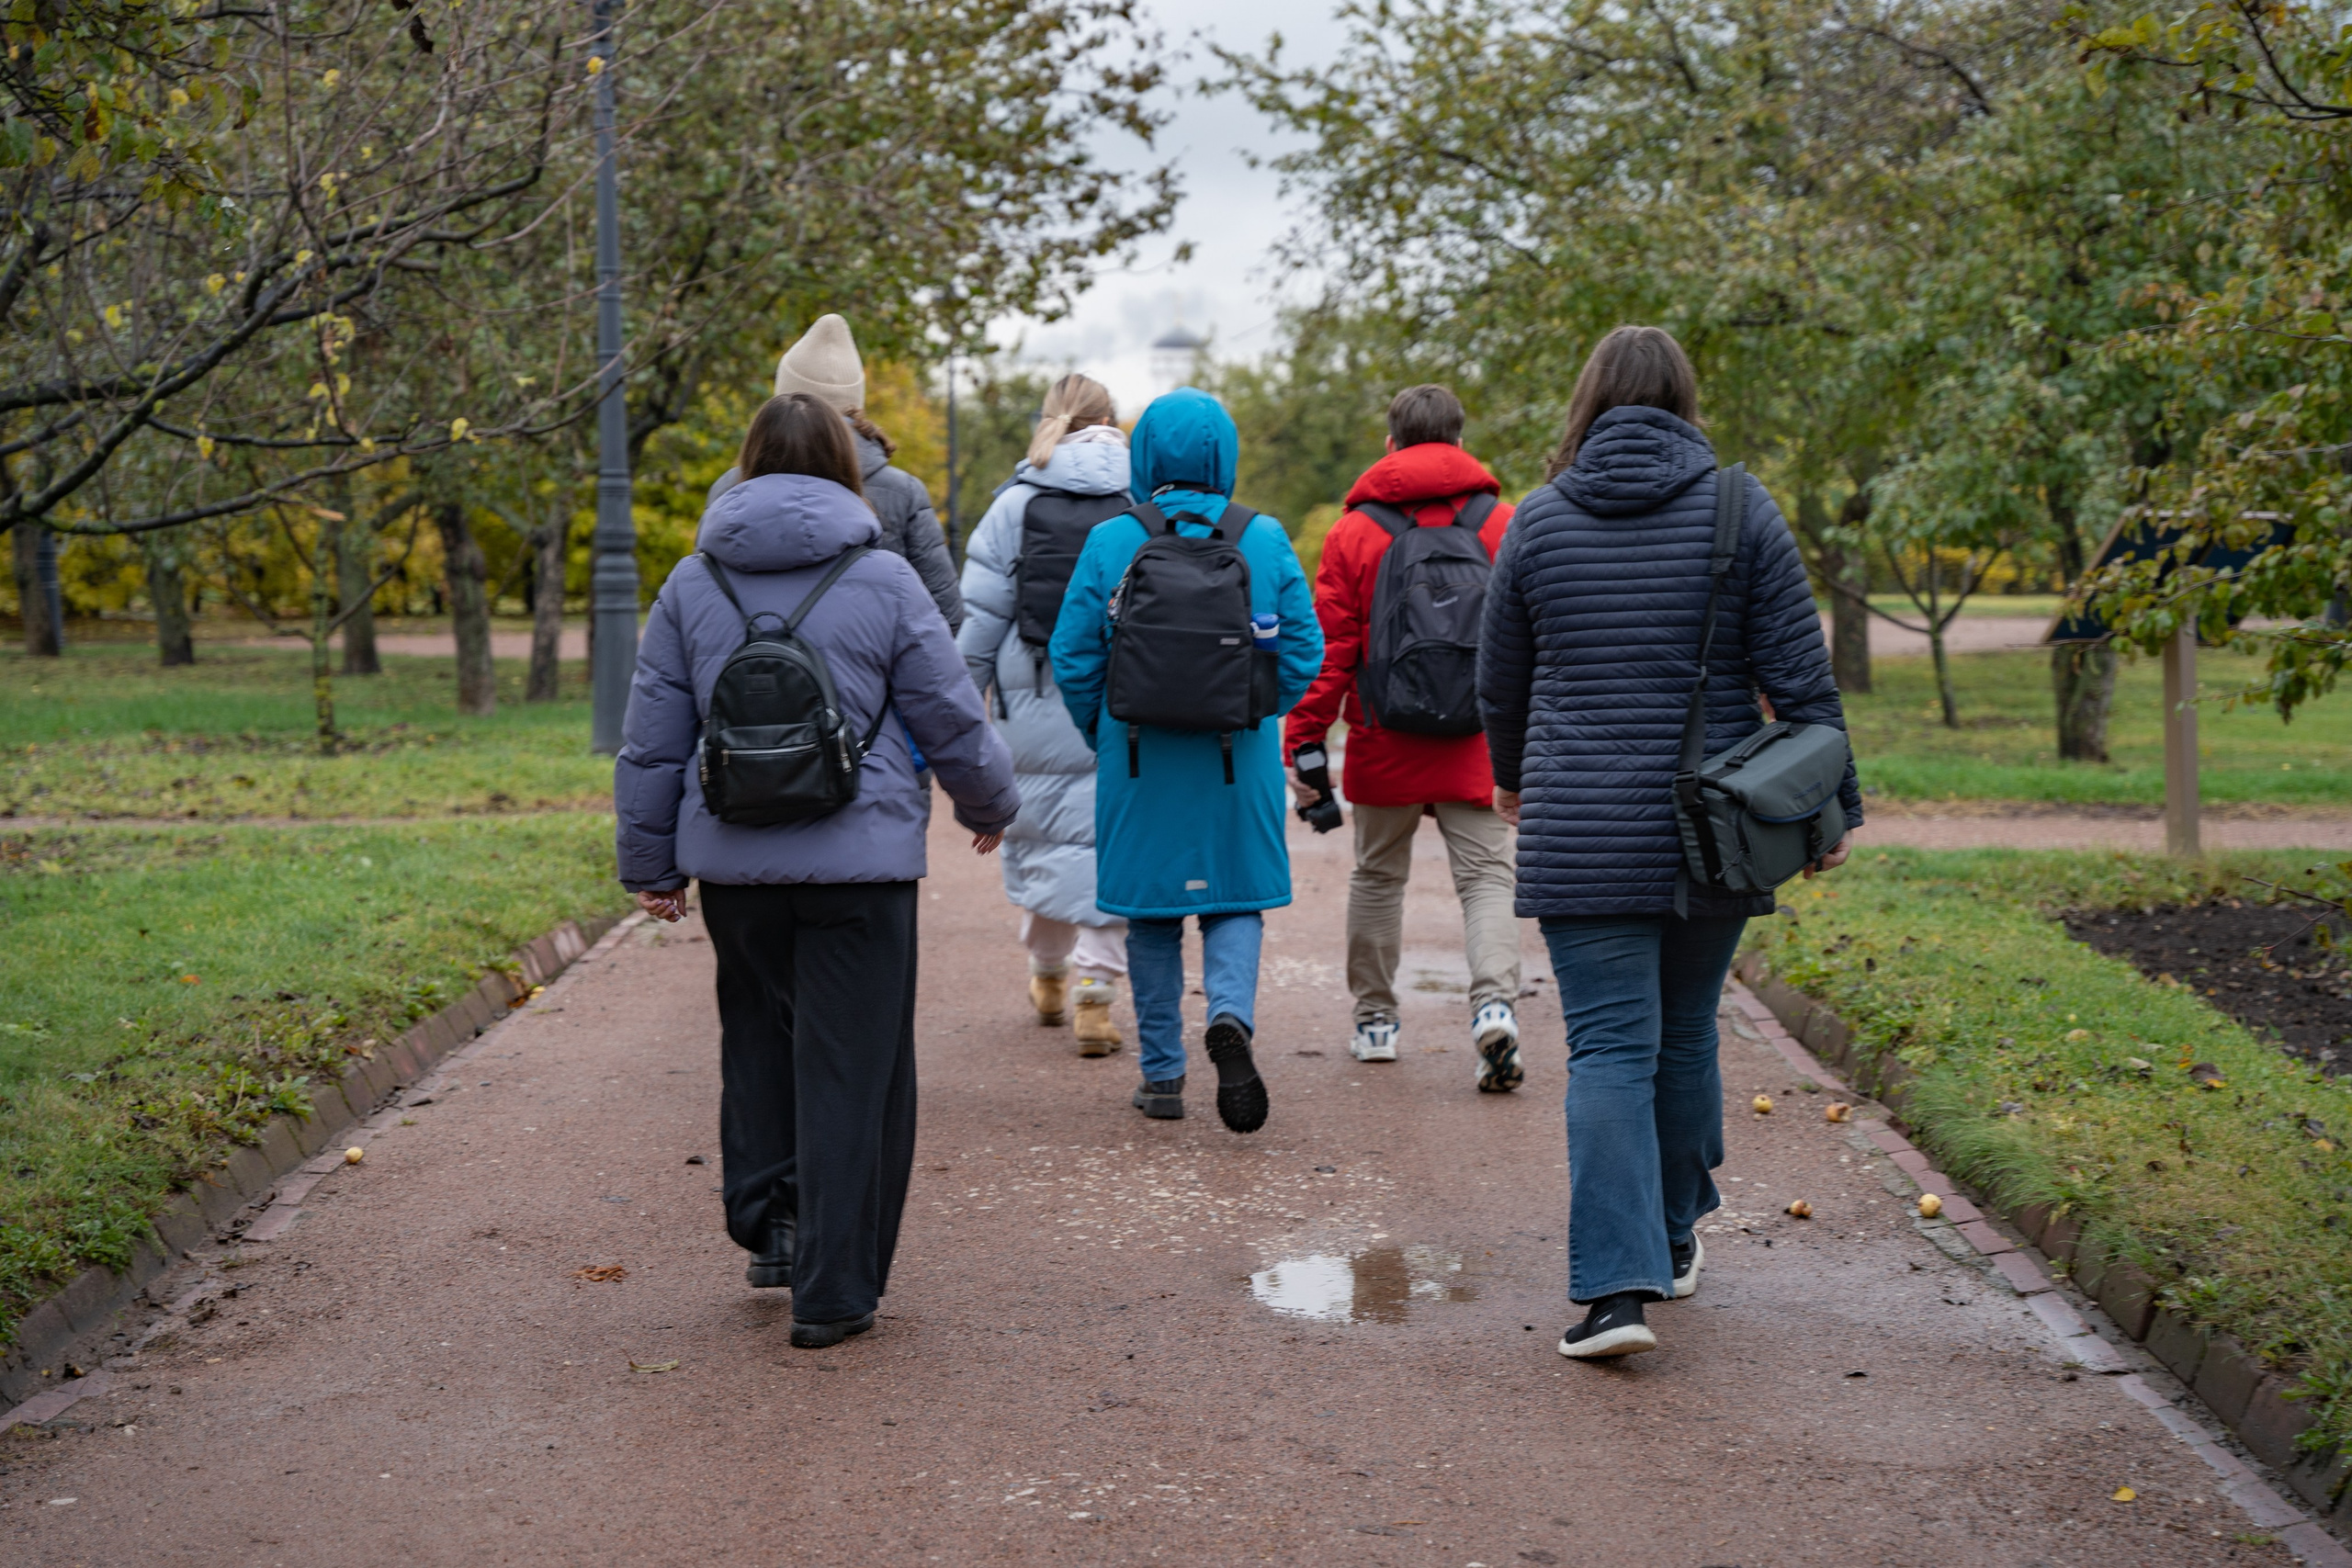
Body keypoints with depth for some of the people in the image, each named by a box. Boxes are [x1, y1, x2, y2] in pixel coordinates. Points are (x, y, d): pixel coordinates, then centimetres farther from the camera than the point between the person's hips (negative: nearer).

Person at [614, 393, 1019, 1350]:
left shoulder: (693, 585, 6)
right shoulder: (882, 581, -3)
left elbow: (650, 742, 8)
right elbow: (952, 721, 2)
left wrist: (650, 864, 18)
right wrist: (992, 806, 21)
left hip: (732, 863, 3)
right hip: (858, 862, -3)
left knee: (758, 1040, 23)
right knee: (851, 1071, 2)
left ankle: (767, 1222, 25)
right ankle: (831, 1292, 5)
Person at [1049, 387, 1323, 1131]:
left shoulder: (1111, 542, -5)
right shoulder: (1265, 540, -3)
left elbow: (1073, 657, -2)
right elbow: (1303, 653, 0)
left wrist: (1101, 732, 15)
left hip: (1139, 759, 0)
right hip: (1240, 761, 0)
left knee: (1152, 914, 12)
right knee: (1235, 901, 12)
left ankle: (1162, 1073, 17)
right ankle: (1231, 1013, -15)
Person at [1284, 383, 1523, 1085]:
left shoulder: (1354, 531, -1)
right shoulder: (1501, 524, 1)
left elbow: (1329, 648, -4)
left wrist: (1304, 739, 1)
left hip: (1383, 741, 0)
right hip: (1475, 743, 0)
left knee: (1378, 875, 16)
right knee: (1485, 875, 1)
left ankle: (1375, 1019, 24)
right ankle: (1495, 1005, -20)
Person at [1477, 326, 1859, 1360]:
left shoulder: (1539, 520, 0)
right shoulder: (1739, 510, -2)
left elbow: (1500, 682, 10)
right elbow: (1798, 673, -3)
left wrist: (1515, 778, 29)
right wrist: (1830, 805, 5)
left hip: (1581, 832, -1)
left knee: (1610, 1050, -2)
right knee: (1685, 1033, 17)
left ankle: (1617, 1285, -12)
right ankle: (1673, 1237, 33)